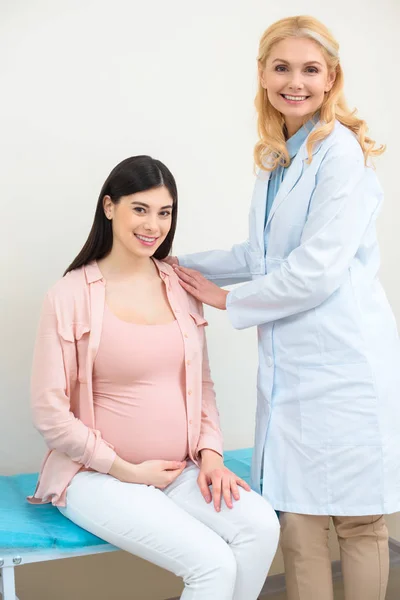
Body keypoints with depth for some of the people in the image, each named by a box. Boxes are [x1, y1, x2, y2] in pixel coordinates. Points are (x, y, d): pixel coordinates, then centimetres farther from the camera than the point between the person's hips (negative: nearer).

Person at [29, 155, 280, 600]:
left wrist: (210, 452, -3)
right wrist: (126, 470, -10)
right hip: (99, 476, -5)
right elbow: (50, 412, -9)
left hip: (181, 471, 5)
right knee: (214, 563, -23)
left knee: (261, 527, -20)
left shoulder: (180, 288, 7)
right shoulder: (70, 295, -9)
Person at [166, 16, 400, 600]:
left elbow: (317, 268, -17)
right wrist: (183, 265, 20)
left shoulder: (342, 152, -11)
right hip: (292, 364, 7)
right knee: (297, 522, 10)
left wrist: (230, 299, -4)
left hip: (344, 365, -7)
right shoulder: (278, 157, 15)